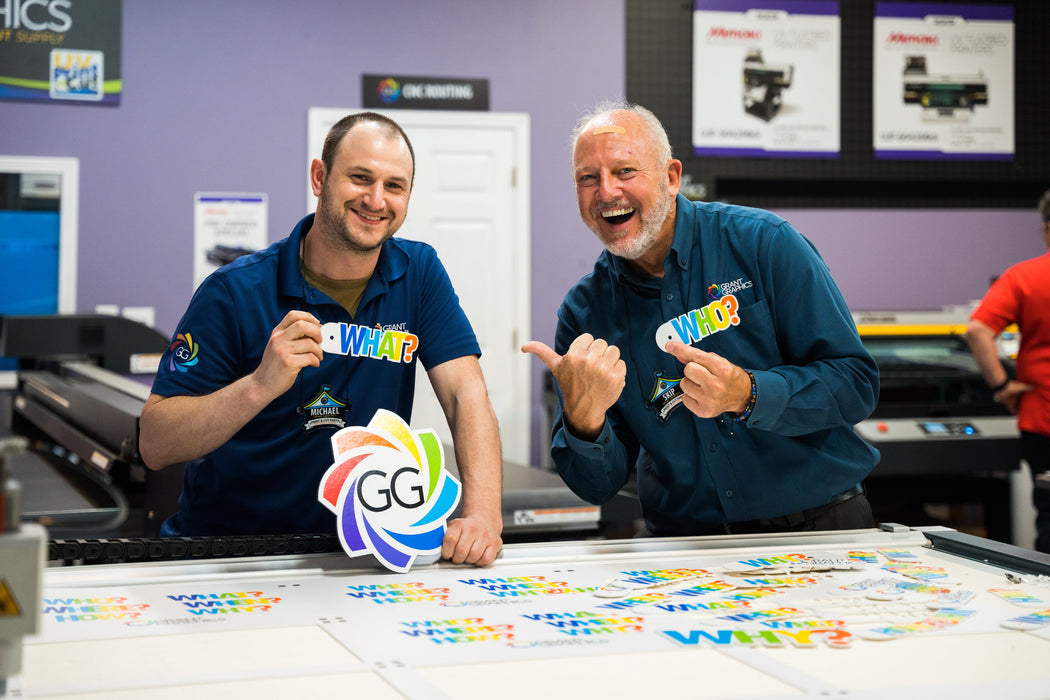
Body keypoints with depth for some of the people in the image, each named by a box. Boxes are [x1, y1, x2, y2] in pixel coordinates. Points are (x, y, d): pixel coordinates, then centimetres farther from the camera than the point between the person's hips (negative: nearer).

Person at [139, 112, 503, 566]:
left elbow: (466, 395, -8)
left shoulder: (420, 273, 1)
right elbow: (153, 446, -14)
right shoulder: (235, 292, -10)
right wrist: (260, 385, -30)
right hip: (225, 542, -2)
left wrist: (483, 514, -25)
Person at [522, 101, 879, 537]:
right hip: (684, 543, 1)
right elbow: (599, 485, 3)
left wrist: (747, 394, -22)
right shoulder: (584, 312, 4)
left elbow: (857, 383, -6)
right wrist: (583, 418, -19)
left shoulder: (764, 243, -4)